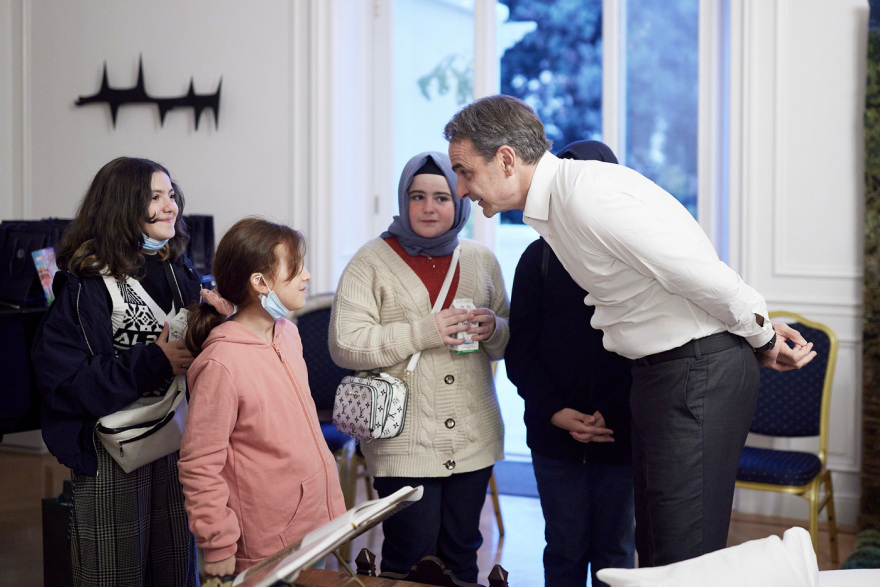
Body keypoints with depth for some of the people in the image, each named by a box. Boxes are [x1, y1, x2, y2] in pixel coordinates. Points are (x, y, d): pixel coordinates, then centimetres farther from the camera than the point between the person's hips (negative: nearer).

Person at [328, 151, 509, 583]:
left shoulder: (481, 260, 12)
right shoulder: (372, 262, -3)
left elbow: (507, 344, 20)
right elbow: (344, 345, -12)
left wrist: (493, 329, -4)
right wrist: (424, 332, -18)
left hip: (473, 439, 4)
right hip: (404, 444, -4)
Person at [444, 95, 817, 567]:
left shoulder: (588, 195, -22)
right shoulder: (555, 204, 10)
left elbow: (703, 276, -22)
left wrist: (761, 338, -4)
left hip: (700, 370, -10)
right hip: (658, 370, 10)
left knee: (683, 558, -9)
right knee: (655, 549, 16)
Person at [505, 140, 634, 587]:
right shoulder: (539, 258, 5)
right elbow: (519, 350, 5)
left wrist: (611, 416, -13)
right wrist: (555, 412, -9)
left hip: (622, 433, -1)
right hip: (555, 436, 1)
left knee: (615, 551, 9)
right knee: (565, 551, 9)